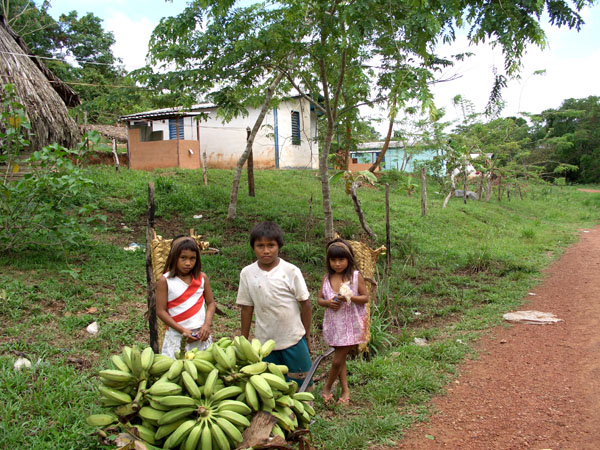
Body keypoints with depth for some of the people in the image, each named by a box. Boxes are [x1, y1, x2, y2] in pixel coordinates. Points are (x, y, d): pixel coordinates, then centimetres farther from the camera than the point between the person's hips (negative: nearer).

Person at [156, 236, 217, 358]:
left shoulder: (202, 278, 4)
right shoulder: (165, 281, -4)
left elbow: (211, 303, 9)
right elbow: (161, 311, -7)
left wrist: (207, 325, -8)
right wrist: (182, 330, -13)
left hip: (201, 335, 3)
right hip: (176, 336, -2)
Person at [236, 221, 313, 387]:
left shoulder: (291, 271, -12)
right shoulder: (247, 273, -5)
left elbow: (305, 305, -4)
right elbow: (247, 308, 3)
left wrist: (307, 335, 0)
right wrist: (244, 341, 7)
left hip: (293, 338, -2)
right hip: (264, 341, 2)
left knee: (301, 383, 10)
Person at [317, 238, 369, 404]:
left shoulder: (356, 276, -8)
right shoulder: (327, 277, 3)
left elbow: (365, 297, -6)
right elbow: (320, 299, 8)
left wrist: (349, 298, -22)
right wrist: (327, 302, -14)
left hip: (350, 324, -4)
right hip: (334, 324, 4)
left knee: (337, 361, -1)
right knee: (340, 358, 15)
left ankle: (327, 387, 21)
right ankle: (345, 389, 29)